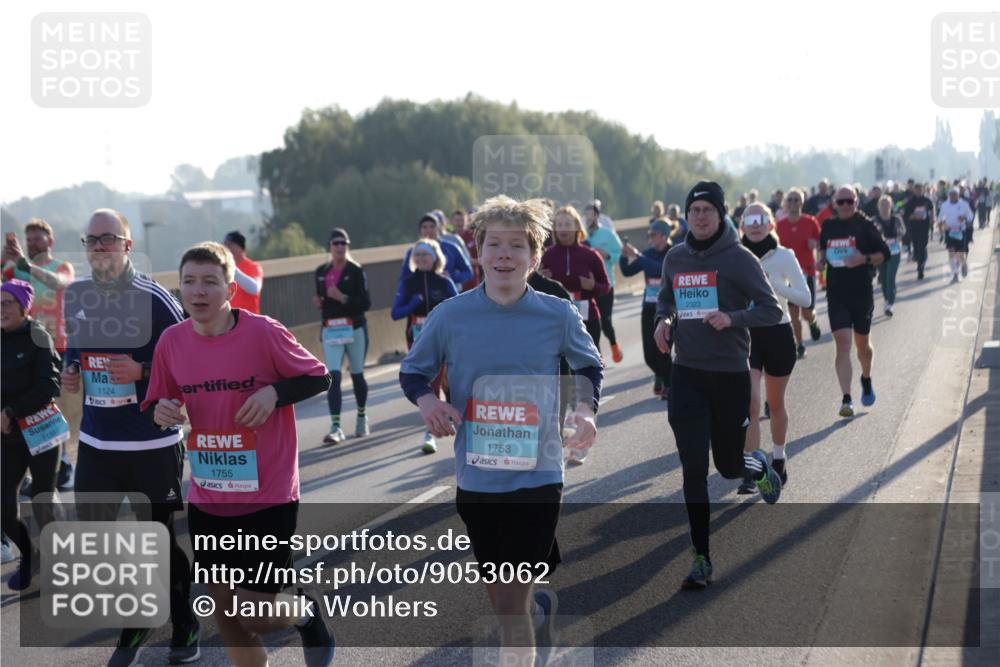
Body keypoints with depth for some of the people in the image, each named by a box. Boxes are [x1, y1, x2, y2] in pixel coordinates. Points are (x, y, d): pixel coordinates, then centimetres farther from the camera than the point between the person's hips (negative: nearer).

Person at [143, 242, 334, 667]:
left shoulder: (264, 333, -14)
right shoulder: (171, 341, -2)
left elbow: (319, 378, -4)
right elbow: (155, 405, 11)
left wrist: (275, 392, -21)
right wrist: (160, 412, -13)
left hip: (268, 498, -4)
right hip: (207, 501, 4)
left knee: (254, 615, -2)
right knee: (225, 617, 11)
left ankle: (305, 614, 31)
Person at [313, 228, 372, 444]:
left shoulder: (356, 271, -5)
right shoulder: (321, 271, 7)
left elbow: (366, 303, -10)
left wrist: (343, 298, -22)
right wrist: (319, 303, -2)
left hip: (354, 328, -2)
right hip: (330, 329, 2)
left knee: (357, 374, 11)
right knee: (333, 376, -11)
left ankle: (362, 418, 34)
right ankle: (335, 427, -15)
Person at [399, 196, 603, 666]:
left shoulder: (558, 315, -6)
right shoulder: (450, 315, -5)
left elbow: (589, 366, 12)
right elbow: (412, 370, 8)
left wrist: (585, 408, -6)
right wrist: (426, 400, -13)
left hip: (537, 475, -2)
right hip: (476, 478, 2)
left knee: (512, 603, -7)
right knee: (500, 598, 18)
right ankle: (540, 609, 52)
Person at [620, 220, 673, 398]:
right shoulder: (649, 253, 7)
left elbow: (661, 269, -26)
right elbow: (627, 271, 7)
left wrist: (637, 256, -27)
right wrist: (624, 256, -11)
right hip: (649, 308, 4)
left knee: (661, 350, -8)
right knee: (649, 353, 4)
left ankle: (668, 384, 15)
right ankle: (661, 373, 36)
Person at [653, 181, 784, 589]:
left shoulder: (739, 259, -9)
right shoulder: (675, 258, 5)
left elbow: (771, 310, -8)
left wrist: (732, 319, -24)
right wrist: (663, 320, 0)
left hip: (731, 375, -3)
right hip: (687, 376, 3)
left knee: (729, 466, 10)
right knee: (694, 471, -3)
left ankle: (761, 467, 48)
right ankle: (701, 559, 5)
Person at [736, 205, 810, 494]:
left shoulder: (784, 256, -5)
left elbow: (805, 298, -11)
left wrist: (772, 284, -23)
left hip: (778, 334, 0)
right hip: (746, 334, 0)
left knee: (775, 404, 14)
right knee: (750, 402, -14)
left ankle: (778, 459, 37)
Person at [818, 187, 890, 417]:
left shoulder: (865, 225, -3)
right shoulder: (828, 227, 7)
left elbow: (884, 253, -1)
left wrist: (865, 259, -19)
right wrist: (822, 259, 0)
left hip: (862, 293, -1)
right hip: (836, 294, 1)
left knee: (862, 343, 13)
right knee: (842, 344, -10)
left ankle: (866, 379, 43)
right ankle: (846, 399, -13)